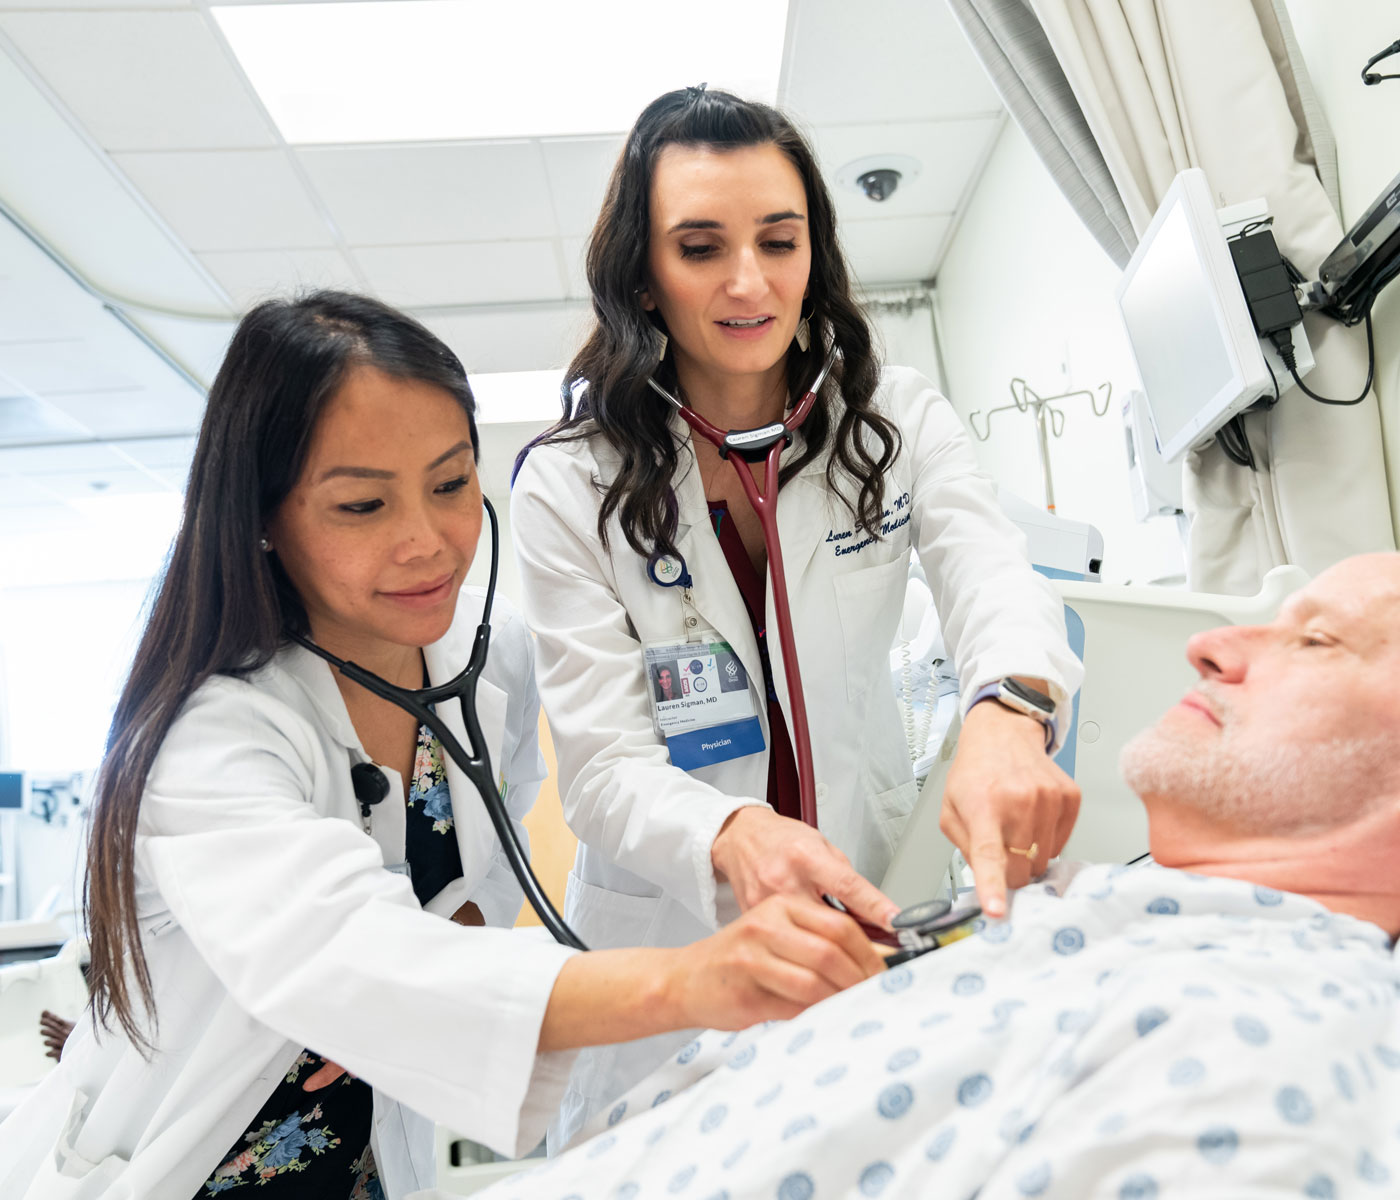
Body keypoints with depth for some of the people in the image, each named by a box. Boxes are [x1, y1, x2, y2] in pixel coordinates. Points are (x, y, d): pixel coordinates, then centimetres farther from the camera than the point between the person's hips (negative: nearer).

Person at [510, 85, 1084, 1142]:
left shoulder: (898, 418, -6)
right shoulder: (567, 484, -13)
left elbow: (995, 579, -21)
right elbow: (603, 762, -18)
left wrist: (1005, 714, -44)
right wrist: (734, 837, -39)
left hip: (876, 883, 2)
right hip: (675, 915, -1)